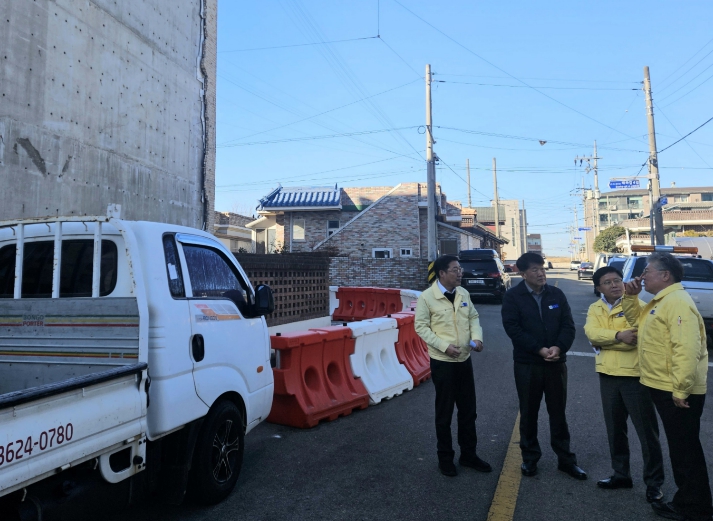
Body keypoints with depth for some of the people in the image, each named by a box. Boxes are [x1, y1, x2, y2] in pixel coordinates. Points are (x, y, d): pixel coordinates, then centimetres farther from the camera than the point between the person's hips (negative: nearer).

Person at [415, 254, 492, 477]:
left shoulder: (463, 293, 4)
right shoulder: (427, 297, -13)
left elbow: (473, 317, 11)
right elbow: (421, 327, -12)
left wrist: (477, 337, -8)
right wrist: (445, 346, -21)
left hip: (464, 359, 5)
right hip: (442, 362, -5)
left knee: (468, 410, 15)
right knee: (444, 412, 8)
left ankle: (468, 454, 32)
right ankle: (445, 458, 25)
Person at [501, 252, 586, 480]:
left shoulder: (557, 294, 4)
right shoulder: (513, 297, -6)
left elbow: (568, 325, 0)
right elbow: (513, 328, -14)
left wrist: (559, 347, -18)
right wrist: (539, 349, -21)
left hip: (556, 363, 3)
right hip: (527, 364, -2)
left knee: (558, 413, 12)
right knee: (529, 414, 10)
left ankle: (566, 459, 26)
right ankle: (529, 457, 25)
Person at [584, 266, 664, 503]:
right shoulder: (595, 309, 6)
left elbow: (635, 338, -21)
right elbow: (592, 333, -13)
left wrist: (603, 341, -19)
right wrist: (619, 335, -27)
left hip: (634, 375, -5)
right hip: (608, 375, 5)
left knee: (646, 430, 3)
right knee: (615, 428, 16)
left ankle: (653, 482, 18)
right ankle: (621, 474, 31)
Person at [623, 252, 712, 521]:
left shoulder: (677, 302, -20)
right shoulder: (660, 302, 13)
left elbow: (686, 349, -27)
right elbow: (636, 317, 28)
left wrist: (681, 389, -27)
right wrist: (631, 296, 9)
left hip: (678, 392, -10)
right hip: (664, 388, 10)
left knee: (686, 449, 2)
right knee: (679, 447, 18)